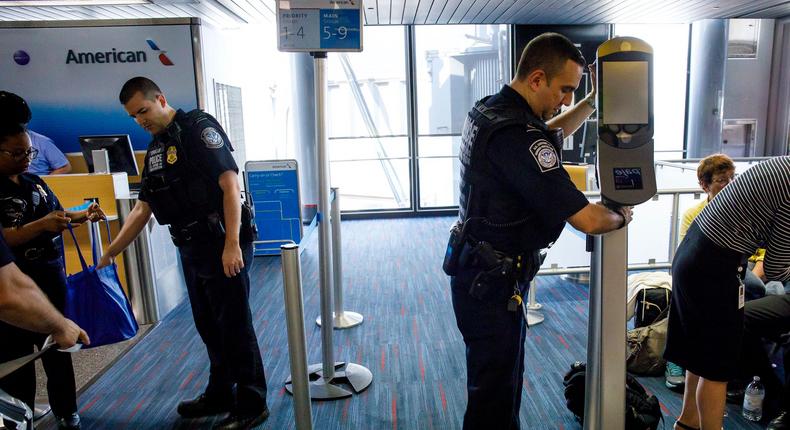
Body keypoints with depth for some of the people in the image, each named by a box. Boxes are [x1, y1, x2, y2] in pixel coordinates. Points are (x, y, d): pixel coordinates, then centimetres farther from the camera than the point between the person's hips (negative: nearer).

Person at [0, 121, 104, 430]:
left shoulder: (36, 183, 8)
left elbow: (58, 215, 19)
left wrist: (84, 215, 1)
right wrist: (42, 225, -32)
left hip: (53, 281, 6)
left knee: (59, 352, 16)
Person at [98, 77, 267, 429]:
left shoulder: (198, 127, -9)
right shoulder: (155, 150, 16)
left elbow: (230, 184, -18)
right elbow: (142, 208, 19)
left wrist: (232, 244, -24)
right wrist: (110, 252, 17)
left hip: (223, 246, -9)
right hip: (191, 249, 9)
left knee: (234, 327, 0)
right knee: (208, 326, 18)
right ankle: (220, 395, 35)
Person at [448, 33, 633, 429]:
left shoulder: (490, 110, 4)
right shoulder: (515, 135, -27)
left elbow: (550, 134, 26)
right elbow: (587, 219, -26)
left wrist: (592, 101, 15)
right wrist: (620, 216, -5)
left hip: (483, 273, 10)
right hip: (493, 285, -10)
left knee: (504, 378, 24)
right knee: (494, 396, 7)